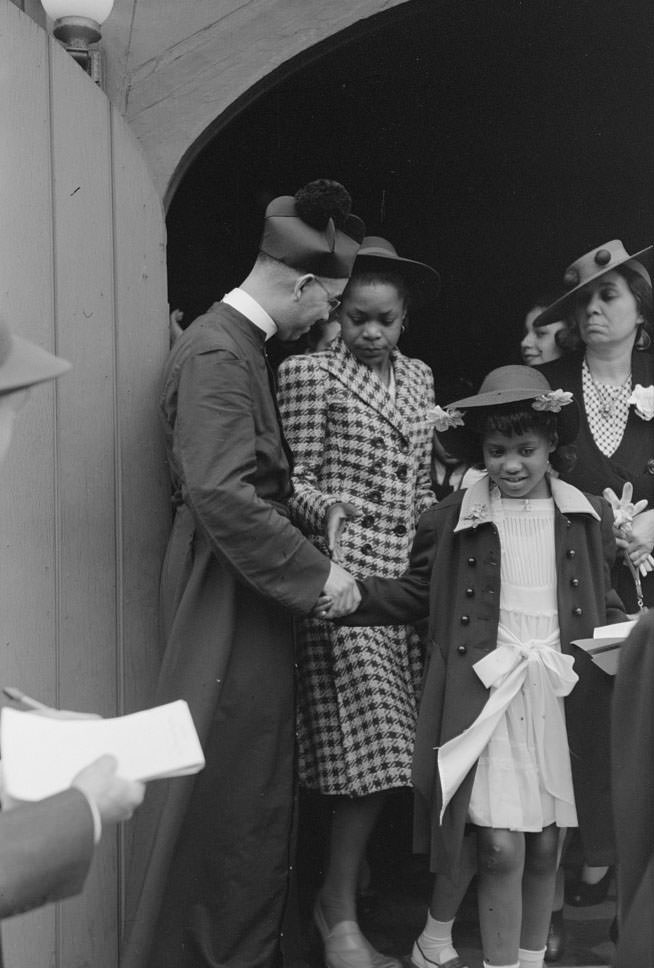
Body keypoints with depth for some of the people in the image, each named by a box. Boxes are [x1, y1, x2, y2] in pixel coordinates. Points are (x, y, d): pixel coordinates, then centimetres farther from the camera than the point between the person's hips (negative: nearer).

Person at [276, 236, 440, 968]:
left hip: (406, 572, 6)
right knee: (370, 745, -8)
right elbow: (294, 480, -4)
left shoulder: (418, 377, 17)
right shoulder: (309, 373, -2)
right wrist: (327, 507, -21)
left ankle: (346, 885, 23)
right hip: (346, 570, -6)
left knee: (390, 751, 6)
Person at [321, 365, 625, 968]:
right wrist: (355, 597, -8)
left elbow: (603, 602, 14)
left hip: (564, 697, 2)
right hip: (485, 696, -2)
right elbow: (415, 595, 6)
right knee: (501, 847, -4)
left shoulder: (589, 516, 7)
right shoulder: (450, 519, 2)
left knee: (545, 846, 12)